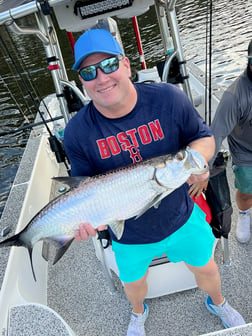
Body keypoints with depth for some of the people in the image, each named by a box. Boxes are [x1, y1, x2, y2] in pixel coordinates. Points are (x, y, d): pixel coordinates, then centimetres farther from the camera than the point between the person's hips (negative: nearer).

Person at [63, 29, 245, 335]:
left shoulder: (168, 98, -21)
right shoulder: (77, 132, -20)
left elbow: (204, 137, -7)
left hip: (182, 217, 1)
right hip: (129, 235, 1)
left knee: (205, 267, 27)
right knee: (133, 283, 29)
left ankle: (217, 302, 67)